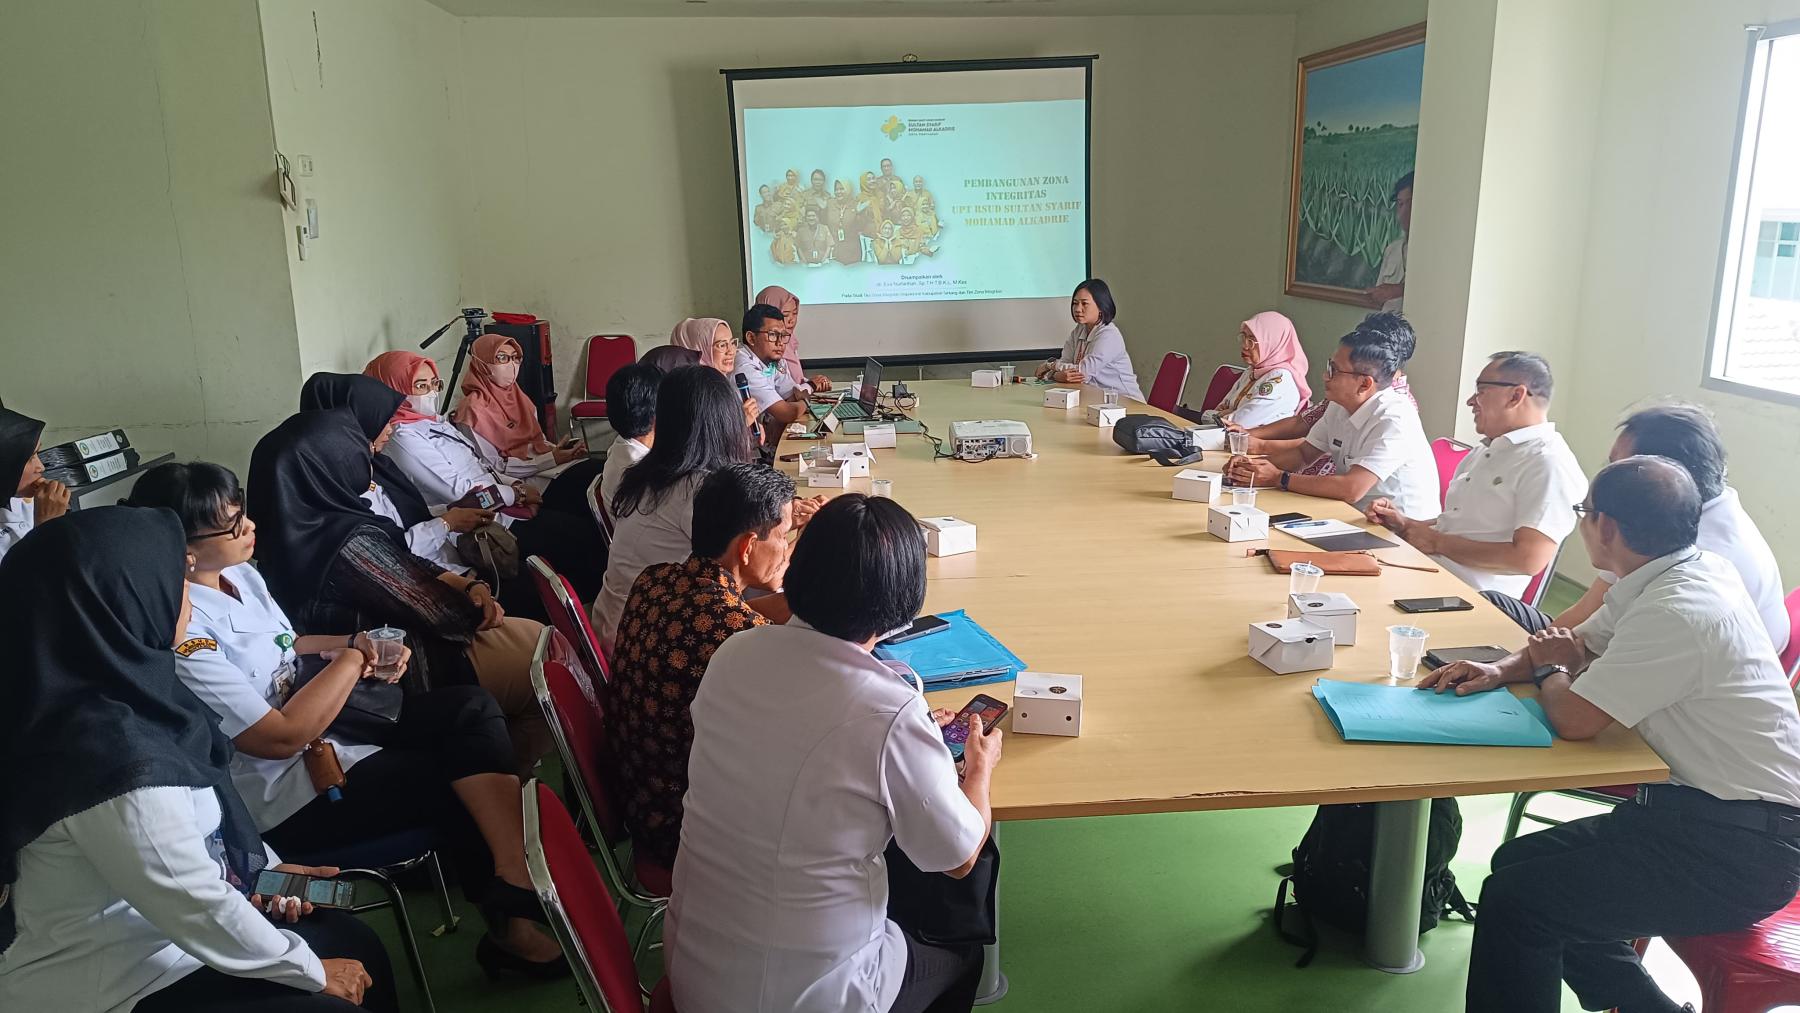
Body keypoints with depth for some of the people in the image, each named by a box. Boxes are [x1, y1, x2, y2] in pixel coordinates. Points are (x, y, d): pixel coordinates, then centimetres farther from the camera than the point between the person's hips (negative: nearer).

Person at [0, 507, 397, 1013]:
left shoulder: (110, 694, -5)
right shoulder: (110, 751, -32)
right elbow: (205, 911, -25)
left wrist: (265, 867, 6)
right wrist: (314, 972, -12)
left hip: (140, 932, 8)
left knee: (355, 942, 13)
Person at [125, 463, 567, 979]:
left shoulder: (239, 574, 2)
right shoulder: (183, 634, -26)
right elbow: (283, 737, -25)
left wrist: (346, 643, 0)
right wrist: (351, 657, -15)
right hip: (283, 798, -8)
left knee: (473, 708, -11)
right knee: (468, 784, -11)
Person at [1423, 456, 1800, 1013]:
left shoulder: (1677, 611, -26)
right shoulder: (1685, 572, 5)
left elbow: (1575, 718, -23)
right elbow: (1580, 643, 17)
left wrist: (1548, 669, -1)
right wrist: (1501, 669, -1)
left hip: (1740, 849, -10)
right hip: (1705, 807, 10)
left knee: (1516, 902, -18)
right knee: (1518, 862, 11)